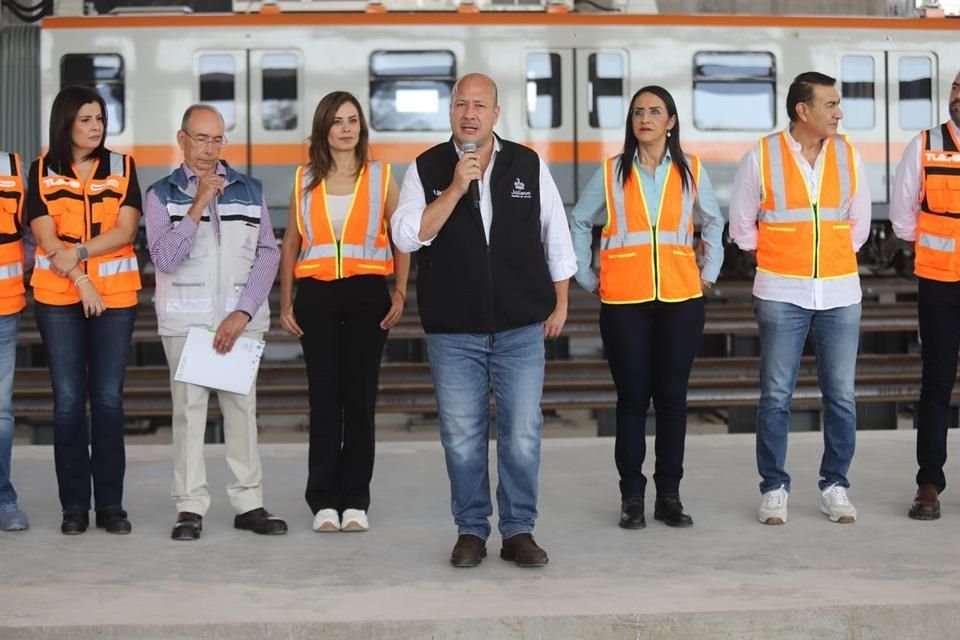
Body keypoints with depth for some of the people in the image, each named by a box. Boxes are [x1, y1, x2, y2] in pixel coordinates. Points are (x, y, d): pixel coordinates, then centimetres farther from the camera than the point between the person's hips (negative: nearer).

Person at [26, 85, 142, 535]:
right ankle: (74, 505, 8)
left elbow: (125, 232, -4)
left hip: (116, 296, 0)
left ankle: (111, 504, 7)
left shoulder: (122, 167, 6)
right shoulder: (42, 172, 4)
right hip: (57, 298, 0)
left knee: (108, 398, 1)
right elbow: (47, 240, -3)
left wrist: (75, 252, -14)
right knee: (68, 400, 1)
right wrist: (81, 281, -12)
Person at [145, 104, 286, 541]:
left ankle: (249, 503, 8)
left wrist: (243, 313, -6)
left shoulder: (250, 190, 9)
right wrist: (198, 205, -14)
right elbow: (165, 258, -8)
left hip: (242, 318, 2)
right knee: (189, 409, -2)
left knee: (242, 407, 2)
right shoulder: (162, 194, 3)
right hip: (185, 320, -1)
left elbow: (268, 253, 4)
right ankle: (190, 507, 4)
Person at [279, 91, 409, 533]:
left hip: (366, 294, -1)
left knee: (360, 398, 2)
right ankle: (324, 501, 8)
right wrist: (285, 303, 5)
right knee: (324, 399, 2)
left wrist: (400, 293, -4)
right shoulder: (305, 180, 8)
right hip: (316, 296, 1)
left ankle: (356, 501, 9)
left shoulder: (380, 177, 5)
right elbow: (290, 244, 11)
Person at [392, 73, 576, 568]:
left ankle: (518, 531, 13)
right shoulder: (426, 169, 1)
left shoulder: (529, 165, 4)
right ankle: (471, 531, 18)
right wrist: (455, 188, -17)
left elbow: (556, 237, 11)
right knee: (462, 437, 5)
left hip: (521, 327, 0)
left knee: (522, 434, 1)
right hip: (453, 329, 0)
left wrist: (560, 304, 10)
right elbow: (406, 235, -11)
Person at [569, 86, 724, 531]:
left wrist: (710, 272, 12)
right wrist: (586, 277, 8)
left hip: (681, 299, 1)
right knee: (632, 398, 1)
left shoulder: (691, 171, 6)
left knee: (672, 396, 4)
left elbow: (713, 222, 18)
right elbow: (579, 222, 13)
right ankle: (631, 498, 8)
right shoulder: (611, 173, 4)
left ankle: (669, 496, 13)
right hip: (624, 302, -1)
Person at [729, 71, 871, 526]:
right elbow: (742, 225, 6)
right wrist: (776, 260, 9)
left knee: (841, 396, 5)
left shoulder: (848, 155, 5)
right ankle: (774, 488, 12)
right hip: (781, 294, -2)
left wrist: (832, 257, 10)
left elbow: (859, 223, 15)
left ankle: (835, 486, 17)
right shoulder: (762, 156, -3)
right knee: (775, 397, 2)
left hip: (839, 293, 2)